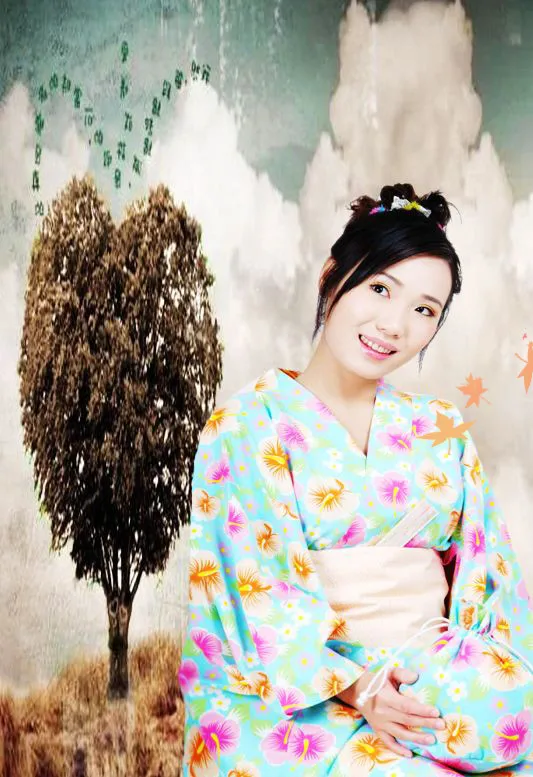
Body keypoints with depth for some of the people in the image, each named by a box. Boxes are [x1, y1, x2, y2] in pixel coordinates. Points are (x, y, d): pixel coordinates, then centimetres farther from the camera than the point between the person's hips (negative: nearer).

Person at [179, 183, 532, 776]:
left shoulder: (442, 431, 14)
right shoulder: (248, 425, 0)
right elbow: (259, 585, -7)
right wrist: (354, 682, -18)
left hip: (440, 670, 4)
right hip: (293, 689, -4)